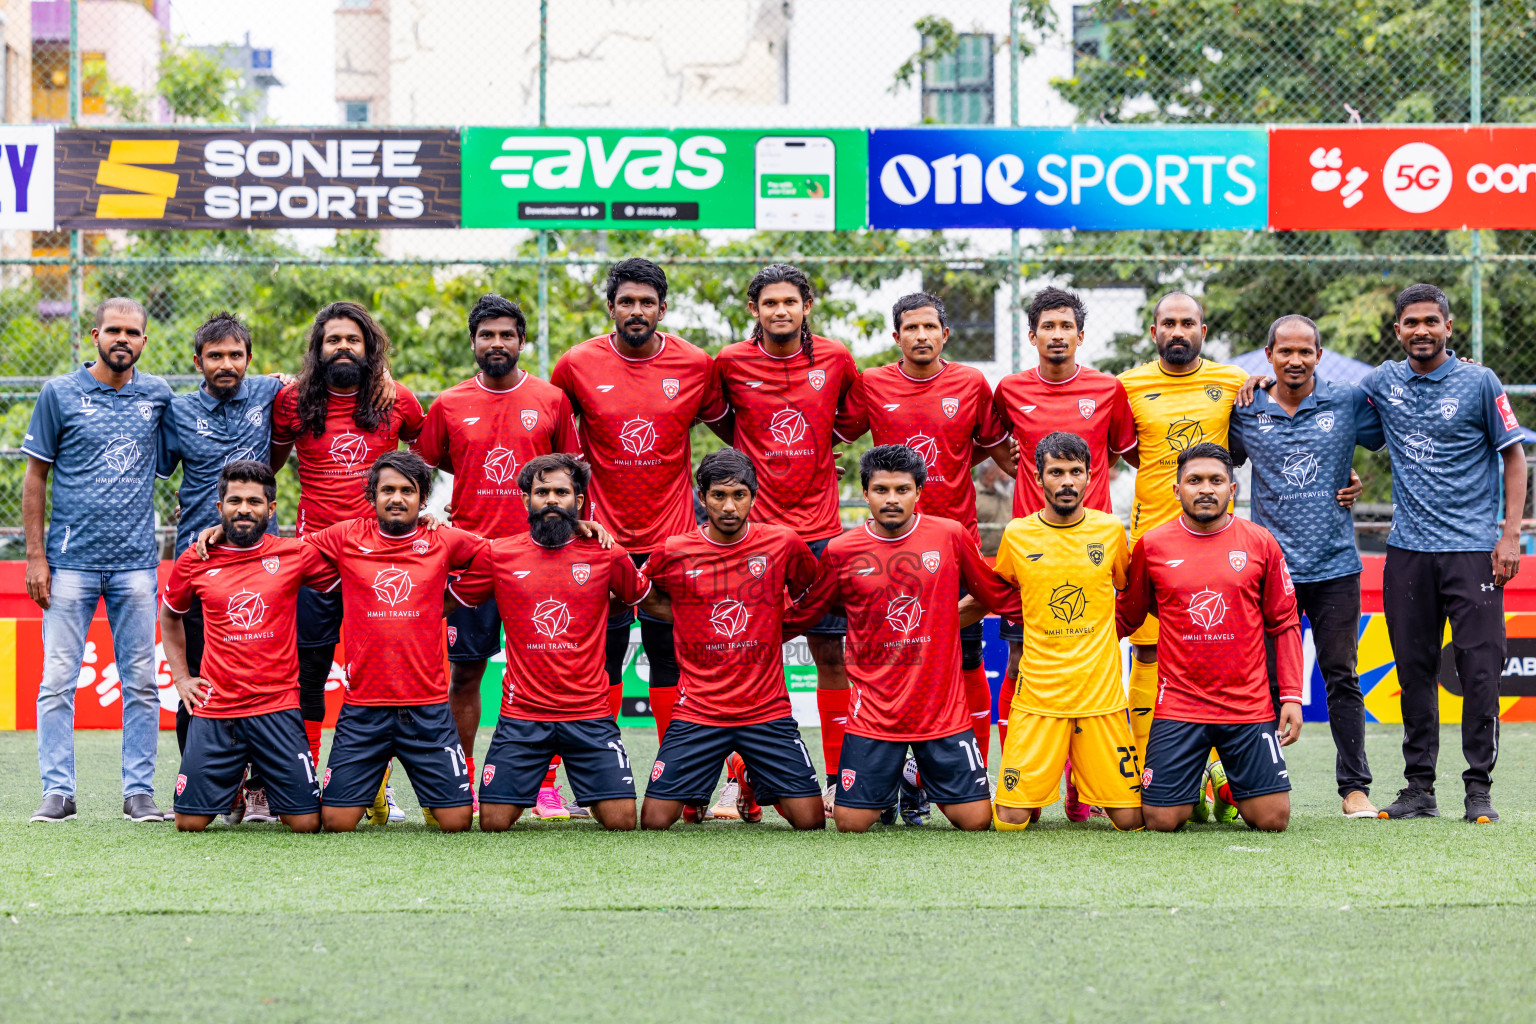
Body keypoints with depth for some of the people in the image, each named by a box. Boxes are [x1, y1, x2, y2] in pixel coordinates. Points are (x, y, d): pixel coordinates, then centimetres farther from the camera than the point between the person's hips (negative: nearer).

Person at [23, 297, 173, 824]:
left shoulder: (159, 395, 8)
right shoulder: (59, 394, 2)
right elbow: (35, 478, 3)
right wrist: (35, 556, -3)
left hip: (136, 562, 2)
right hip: (71, 560, -2)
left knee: (141, 682, 2)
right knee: (58, 680, -4)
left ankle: (139, 791, 7)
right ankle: (57, 791, 1)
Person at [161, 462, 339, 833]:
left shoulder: (295, 555, 0)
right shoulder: (195, 560, 4)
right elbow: (170, 616, 23)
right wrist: (181, 678, 14)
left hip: (277, 708, -1)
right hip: (214, 710, 1)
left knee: (305, 823, -8)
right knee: (190, 823, -4)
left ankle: (266, 787, 27)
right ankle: (235, 785, 30)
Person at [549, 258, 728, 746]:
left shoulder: (696, 365, 0)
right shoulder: (577, 365, -2)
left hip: (672, 540, 1)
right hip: (603, 538, 0)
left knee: (670, 657, 3)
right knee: (601, 659, 2)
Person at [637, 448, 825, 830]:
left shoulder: (783, 543, -3)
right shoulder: (673, 553, -3)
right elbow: (647, 598, 17)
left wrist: (772, 631, 6)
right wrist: (690, 621, 6)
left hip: (767, 710, 0)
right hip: (697, 710, 0)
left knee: (811, 820, -5)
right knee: (653, 821, -8)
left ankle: (753, 781, 27)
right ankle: (699, 792, 28)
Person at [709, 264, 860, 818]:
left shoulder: (836, 360, 2)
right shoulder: (730, 363, -1)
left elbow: (852, 420, 18)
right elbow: (716, 419, 17)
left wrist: (815, 446, 9)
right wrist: (753, 451, 10)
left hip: (818, 528, 1)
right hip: (752, 527, -1)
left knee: (831, 652, 2)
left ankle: (838, 779, 8)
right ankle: (736, 780, 2)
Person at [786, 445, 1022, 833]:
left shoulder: (951, 537, -1)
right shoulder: (841, 552, -2)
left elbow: (999, 595, 12)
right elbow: (803, 615, 14)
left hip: (943, 710, 0)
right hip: (873, 711, 0)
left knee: (976, 819, -4)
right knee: (850, 823, -3)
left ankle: (925, 779, 28)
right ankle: (894, 783, 29)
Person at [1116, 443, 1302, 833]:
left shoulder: (1260, 543, 2)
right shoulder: (1152, 545, 2)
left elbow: (1284, 625, 7)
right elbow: (1126, 617, 13)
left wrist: (1292, 697, 1)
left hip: (1249, 706, 0)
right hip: (1178, 707, 0)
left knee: (1273, 819, -4)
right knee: (1161, 820, -7)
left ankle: (1225, 781, 28)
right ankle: (1195, 786, 28)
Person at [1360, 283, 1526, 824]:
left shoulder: (1479, 382, 0)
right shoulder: (1383, 382, 9)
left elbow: (1513, 456, 2)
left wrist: (1510, 535, -6)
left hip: (1472, 549, -3)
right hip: (1407, 550, 3)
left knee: (1480, 668, -7)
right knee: (1414, 671, 5)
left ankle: (1479, 788, 0)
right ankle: (1418, 788, 12)